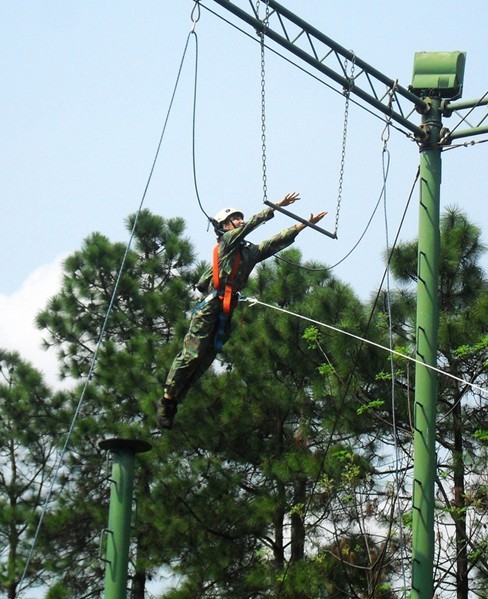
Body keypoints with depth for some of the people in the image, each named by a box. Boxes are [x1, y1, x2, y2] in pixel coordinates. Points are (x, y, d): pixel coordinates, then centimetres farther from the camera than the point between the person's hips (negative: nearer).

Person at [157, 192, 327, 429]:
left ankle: (174, 402, 9)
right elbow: (252, 223, -10)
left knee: (205, 359, 4)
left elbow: (278, 241, 19)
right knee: (191, 354, -11)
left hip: (226, 311, 7)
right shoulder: (227, 241, 1)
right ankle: (167, 399, -3)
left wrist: (304, 224, 15)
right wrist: (276, 206, -11)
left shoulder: (251, 251, 19)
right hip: (210, 306, -7)